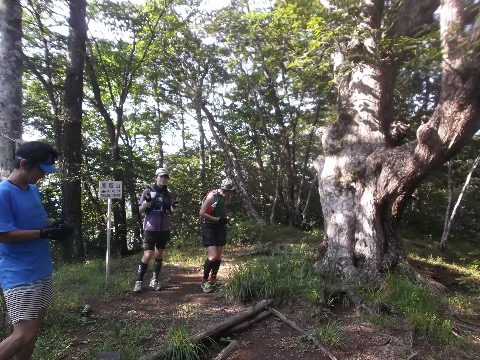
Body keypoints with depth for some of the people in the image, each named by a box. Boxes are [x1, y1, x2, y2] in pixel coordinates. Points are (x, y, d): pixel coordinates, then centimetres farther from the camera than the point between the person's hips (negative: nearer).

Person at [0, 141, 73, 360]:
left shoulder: (33, 189, 9)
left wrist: (55, 224, -1)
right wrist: (45, 233, -22)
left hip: (42, 272, 9)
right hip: (19, 277, -8)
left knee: (33, 329, 15)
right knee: (24, 335, -9)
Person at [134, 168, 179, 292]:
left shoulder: (168, 193, 8)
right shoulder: (148, 191, -2)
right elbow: (140, 210, -1)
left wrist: (175, 207, -8)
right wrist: (147, 203, -21)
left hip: (164, 228, 4)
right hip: (151, 228, -4)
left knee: (159, 254, 10)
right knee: (148, 255, -8)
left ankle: (154, 280, 22)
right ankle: (138, 281, 6)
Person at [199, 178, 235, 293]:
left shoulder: (227, 197, 2)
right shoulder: (212, 196, -18)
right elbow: (202, 213, -18)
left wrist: (225, 219, 3)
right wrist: (217, 219, -22)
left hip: (220, 227, 6)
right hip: (209, 226, -6)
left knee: (219, 256, 5)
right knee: (213, 256, -14)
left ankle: (212, 280, 21)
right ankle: (204, 281, 5)